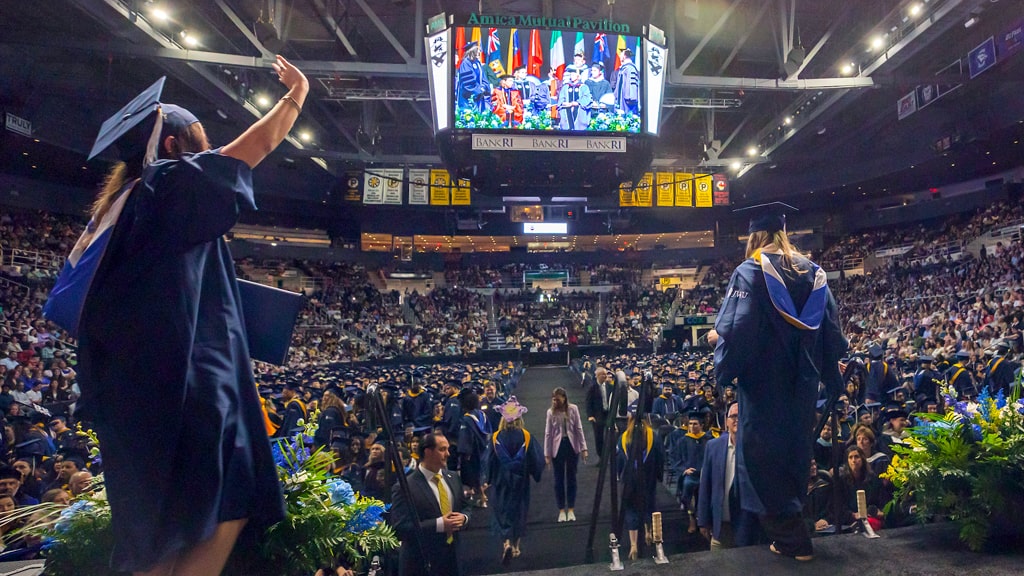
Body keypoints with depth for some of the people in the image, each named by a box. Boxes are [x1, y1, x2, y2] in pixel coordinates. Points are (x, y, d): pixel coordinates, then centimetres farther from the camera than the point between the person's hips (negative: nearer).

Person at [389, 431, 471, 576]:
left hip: (453, 557, 6)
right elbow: (400, 528, -21)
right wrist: (438, 524, -24)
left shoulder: (453, 478, 5)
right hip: (421, 562, -6)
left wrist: (463, 518, -8)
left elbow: (465, 507, 15)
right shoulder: (405, 487, -16)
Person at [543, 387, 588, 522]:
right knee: (559, 479, 6)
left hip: (572, 446, 0)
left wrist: (583, 448, -4)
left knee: (571, 478, 9)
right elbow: (548, 433, -2)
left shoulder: (573, 409, -4)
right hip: (558, 447, 0)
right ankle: (562, 511, 17)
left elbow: (579, 429, -1)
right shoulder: (551, 412, -4)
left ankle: (571, 510, 19)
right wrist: (547, 454, -3)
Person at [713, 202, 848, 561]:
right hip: (801, 383, 7)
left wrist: (724, 368, -7)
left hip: (764, 382, -6)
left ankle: (791, 539, 8)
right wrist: (830, 374, 17)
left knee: (763, 456, 4)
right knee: (793, 451, 19)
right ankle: (792, 528, 33)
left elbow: (737, 328, -20)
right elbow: (831, 328, 9)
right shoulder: (812, 271, 7)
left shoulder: (750, 271, -11)